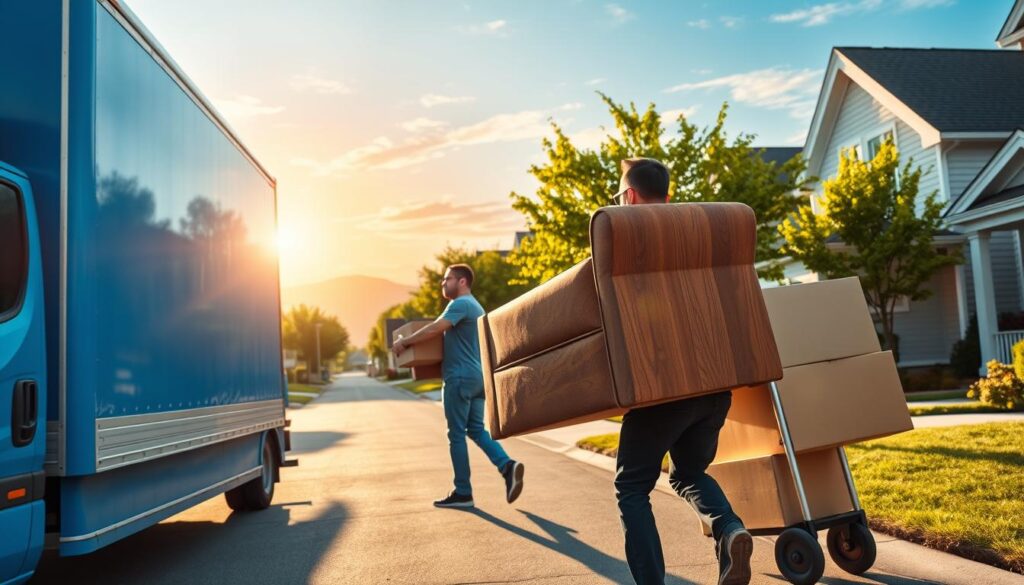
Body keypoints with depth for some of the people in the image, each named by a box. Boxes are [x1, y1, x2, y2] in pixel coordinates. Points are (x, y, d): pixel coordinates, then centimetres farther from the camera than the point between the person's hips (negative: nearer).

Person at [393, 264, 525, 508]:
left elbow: (434, 329, -21)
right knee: (477, 429, 11)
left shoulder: (461, 304, -12)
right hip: (477, 377, 10)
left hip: (460, 378, -9)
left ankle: (463, 493, 3)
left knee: (457, 435, -2)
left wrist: (404, 342, -11)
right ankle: (507, 465, -6)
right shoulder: (475, 306, 20)